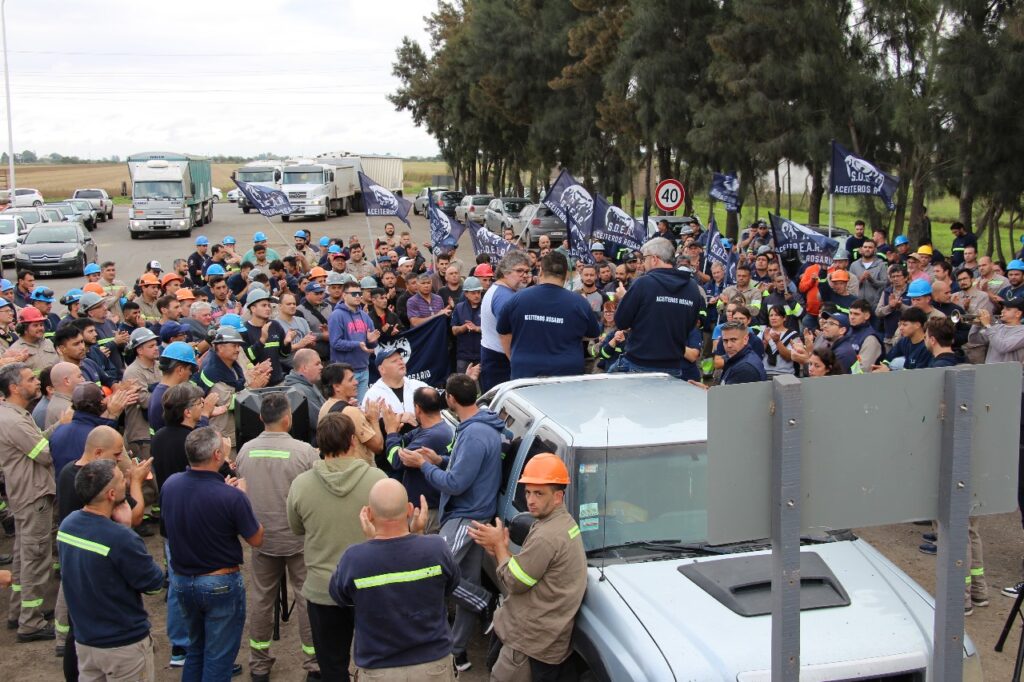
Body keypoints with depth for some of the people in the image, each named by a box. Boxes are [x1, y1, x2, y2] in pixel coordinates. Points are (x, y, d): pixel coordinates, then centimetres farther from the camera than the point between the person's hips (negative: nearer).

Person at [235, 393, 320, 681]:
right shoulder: (304, 451, -18)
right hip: (299, 538, -3)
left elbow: (240, 488, 9)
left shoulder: (245, 450, -5)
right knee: (307, 597, 9)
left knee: (261, 598, 14)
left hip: (261, 537, 3)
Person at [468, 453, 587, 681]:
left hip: (531, 644, -10)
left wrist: (499, 544, -3)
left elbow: (513, 583, -16)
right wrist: (499, 549, 2)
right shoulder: (564, 522, 10)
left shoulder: (547, 536, -24)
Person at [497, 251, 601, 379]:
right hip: (567, 376, 0)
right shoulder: (579, 303, -5)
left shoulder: (517, 299, -2)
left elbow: (503, 333, 10)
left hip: (524, 374, 1)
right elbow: (593, 335, 12)